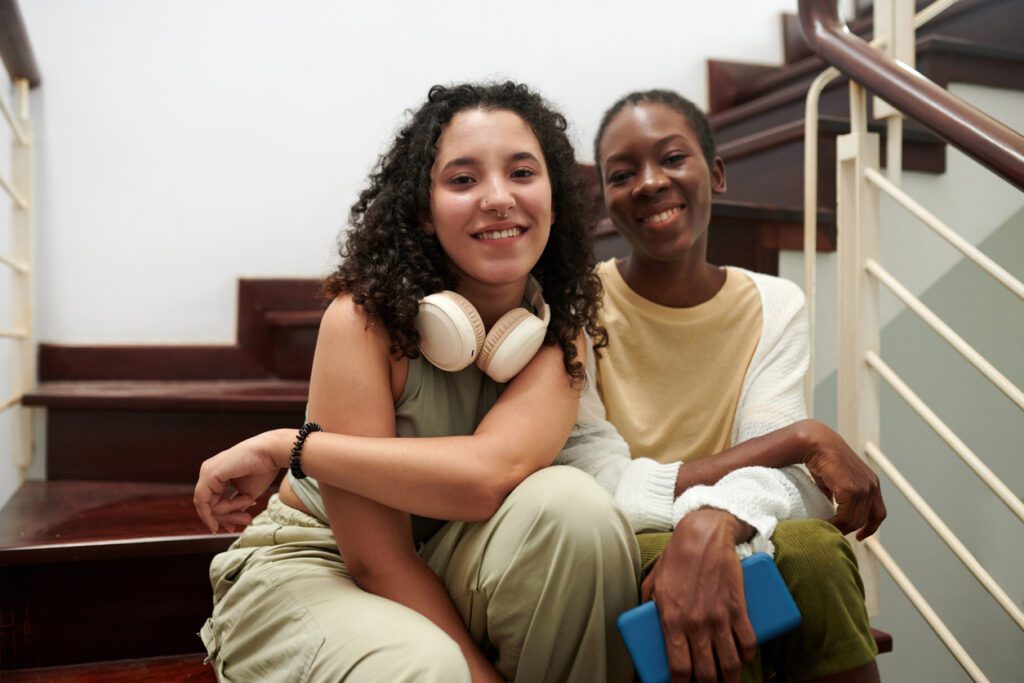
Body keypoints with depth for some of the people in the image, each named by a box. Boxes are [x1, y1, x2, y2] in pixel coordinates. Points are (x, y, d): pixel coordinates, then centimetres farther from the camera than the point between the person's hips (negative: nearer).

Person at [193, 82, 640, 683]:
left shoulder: (562, 326, -8)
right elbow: (375, 559, -21)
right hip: (316, 565, -3)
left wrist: (284, 447, -27)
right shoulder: (364, 315, -20)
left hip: (455, 571, 4)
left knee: (570, 504, -28)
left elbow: (491, 472, -29)